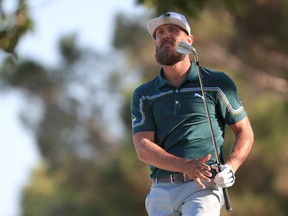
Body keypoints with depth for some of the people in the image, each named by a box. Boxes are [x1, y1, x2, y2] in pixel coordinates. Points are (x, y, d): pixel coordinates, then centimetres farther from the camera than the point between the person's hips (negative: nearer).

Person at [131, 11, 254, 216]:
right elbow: (143, 148, 1)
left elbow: (245, 132, 13)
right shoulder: (143, 95, 14)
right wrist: (186, 166, -16)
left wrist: (230, 168, -8)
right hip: (161, 190, 4)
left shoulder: (216, 83, 9)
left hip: (204, 187, -4)